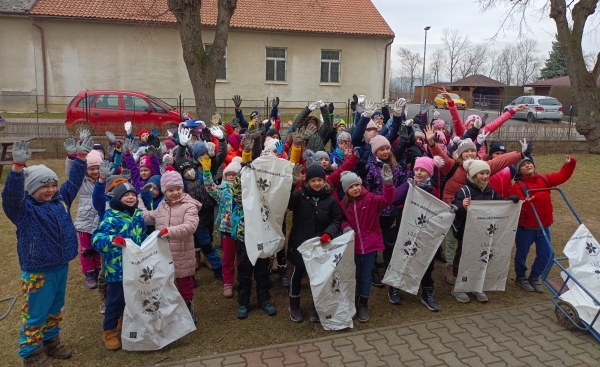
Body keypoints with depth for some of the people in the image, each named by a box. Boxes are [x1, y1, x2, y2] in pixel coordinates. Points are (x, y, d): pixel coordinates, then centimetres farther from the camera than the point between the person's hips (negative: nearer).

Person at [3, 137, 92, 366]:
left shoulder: (61, 199, 4)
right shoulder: (24, 208, -14)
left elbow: (74, 181, 12)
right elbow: (11, 194, -33)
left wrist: (81, 157, 6)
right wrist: (18, 167, -47)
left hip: (61, 267, 7)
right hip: (37, 271, -6)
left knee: (55, 309, 21)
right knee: (35, 313, 5)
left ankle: (51, 341, 39)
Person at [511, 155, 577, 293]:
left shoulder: (544, 179, 3)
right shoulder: (518, 186, -16)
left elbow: (562, 176, 10)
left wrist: (569, 164, -5)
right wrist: (523, 203, -47)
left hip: (543, 226, 5)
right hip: (525, 227, -5)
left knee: (545, 254, 9)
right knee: (522, 253, 10)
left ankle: (534, 278, 29)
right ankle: (521, 277, 33)